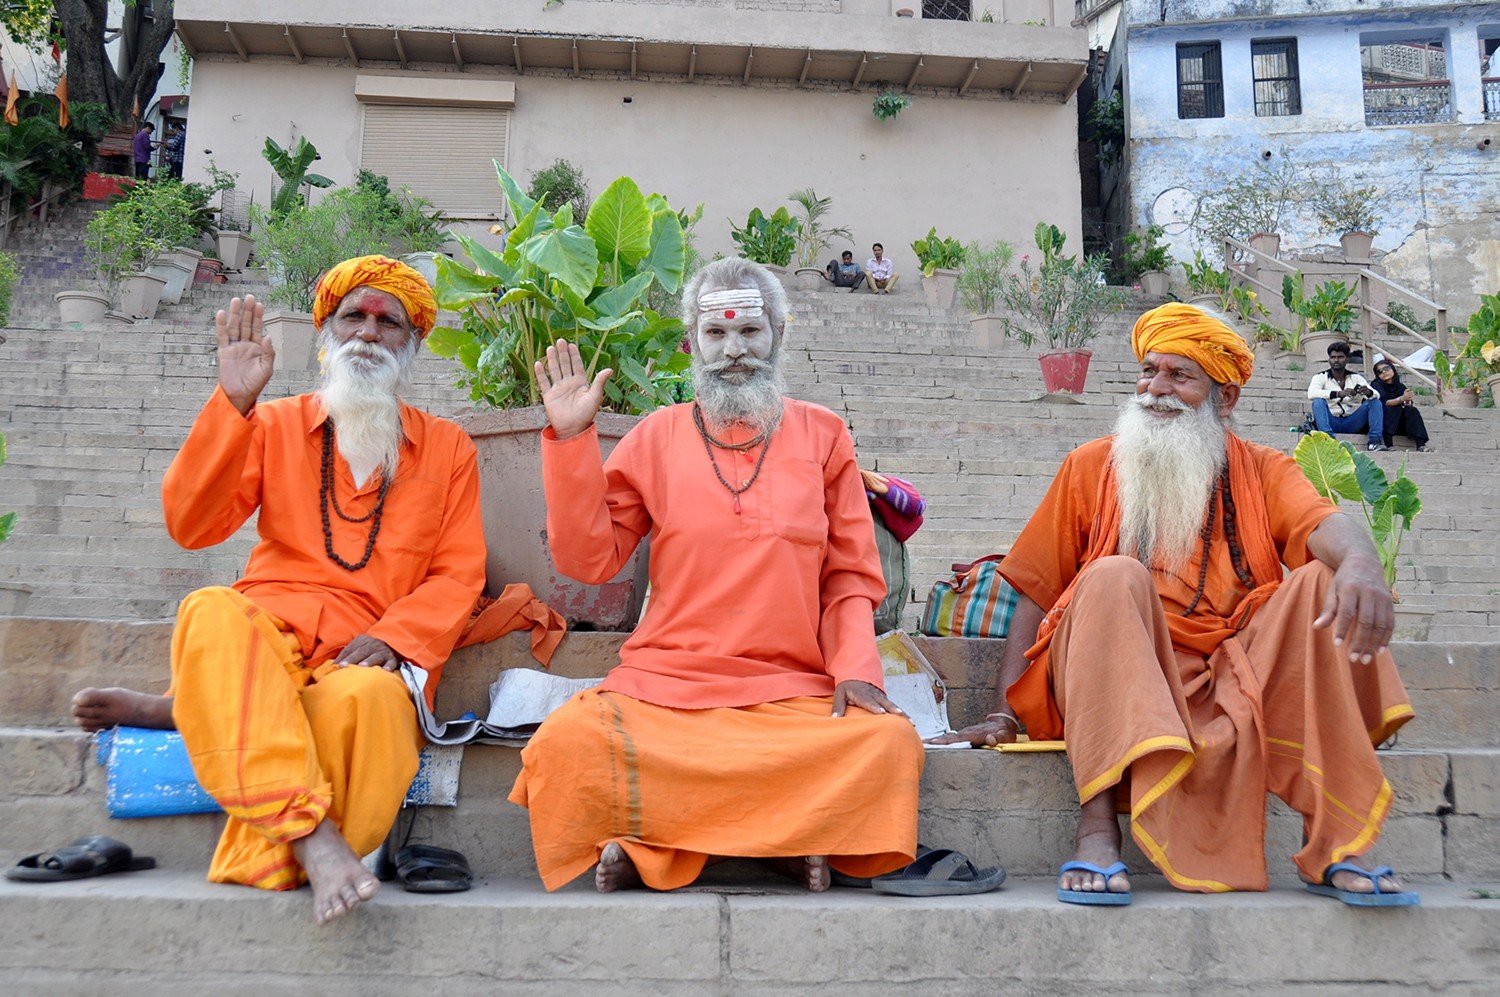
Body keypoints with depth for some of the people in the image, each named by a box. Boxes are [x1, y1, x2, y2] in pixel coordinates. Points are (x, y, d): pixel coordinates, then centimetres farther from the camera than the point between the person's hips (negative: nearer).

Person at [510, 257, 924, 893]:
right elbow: (588, 558, 4)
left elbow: (851, 577, 9)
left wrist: (856, 669, -8)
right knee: (566, 741, -28)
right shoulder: (657, 436, 11)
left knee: (890, 740, -28)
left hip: (795, 692, 1)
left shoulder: (822, 435, 11)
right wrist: (570, 439, -2)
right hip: (663, 687, 0)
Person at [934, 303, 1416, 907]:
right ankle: (1097, 830, -35)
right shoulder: (1092, 467, 13)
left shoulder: (1262, 473, 15)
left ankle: (1330, 843, -23)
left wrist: (1362, 564, -34)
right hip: (1116, 677, -1)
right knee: (1115, 576, -27)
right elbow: (1034, 590, 7)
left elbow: (1327, 527, -8)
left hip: (1232, 681, 2)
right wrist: (1006, 710, -5)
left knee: (1323, 581, -18)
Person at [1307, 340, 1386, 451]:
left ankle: (1375, 440, -24)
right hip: (1331, 423, -3)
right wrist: (1338, 394, -34)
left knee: (1375, 402, -12)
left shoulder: (1356, 378, 11)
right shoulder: (1320, 377, 1)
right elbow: (1311, 393, -21)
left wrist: (1368, 392, -29)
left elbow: (1376, 395, -2)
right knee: (1318, 402, -28)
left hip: (1351, 424, 3)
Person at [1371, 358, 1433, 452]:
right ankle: (1387, 445, -41)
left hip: (1399, 425, 4)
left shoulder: (1400, 387, 12)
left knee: (1413, 410, -18)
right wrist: (1401, 399, -30)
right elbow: (1383, 403, -19)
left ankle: (1421, 445, -31)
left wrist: (1408, 401, -23)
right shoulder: (1377, 385, -2)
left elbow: (1410, 405, 0)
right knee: (1392, 409, -29)